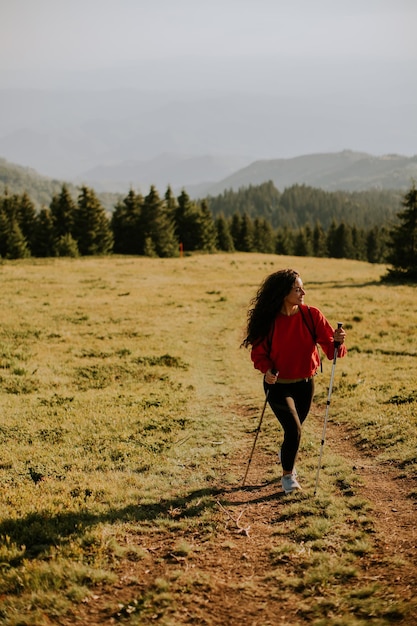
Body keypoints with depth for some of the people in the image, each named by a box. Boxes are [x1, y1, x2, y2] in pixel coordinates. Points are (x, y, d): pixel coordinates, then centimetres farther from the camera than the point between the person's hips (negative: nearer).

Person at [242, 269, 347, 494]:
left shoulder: (311, 315, -12)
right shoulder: (268, 320, -16)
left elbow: (329, 345, -15)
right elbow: (258, 351, -5)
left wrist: (337, 342, -37)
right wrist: (266, 369, -24)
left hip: (305, 384, 3)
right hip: (278, 385, -3)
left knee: (295, 429, 20)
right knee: (294, 430, -13)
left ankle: (286, 455, 54)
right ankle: (287, 475, 13)